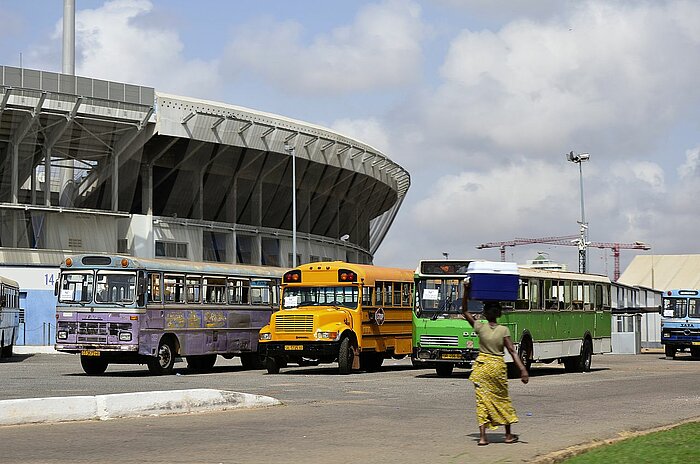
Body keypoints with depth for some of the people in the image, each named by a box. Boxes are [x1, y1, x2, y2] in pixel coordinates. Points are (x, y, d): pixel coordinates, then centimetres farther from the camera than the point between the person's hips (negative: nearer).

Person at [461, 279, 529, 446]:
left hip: (482, 366, 0)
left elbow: (465, 311, 2)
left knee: (482, 399, 2)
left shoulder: (480, 327, -7)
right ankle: (509, 434, 23)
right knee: (502, 399, 14)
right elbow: (512, 351, -15)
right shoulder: (504, 330, -9)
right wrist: (523, 369, -16)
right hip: (498, 367, 0)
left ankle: (482, 436, -6)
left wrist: (466, 291, -2)